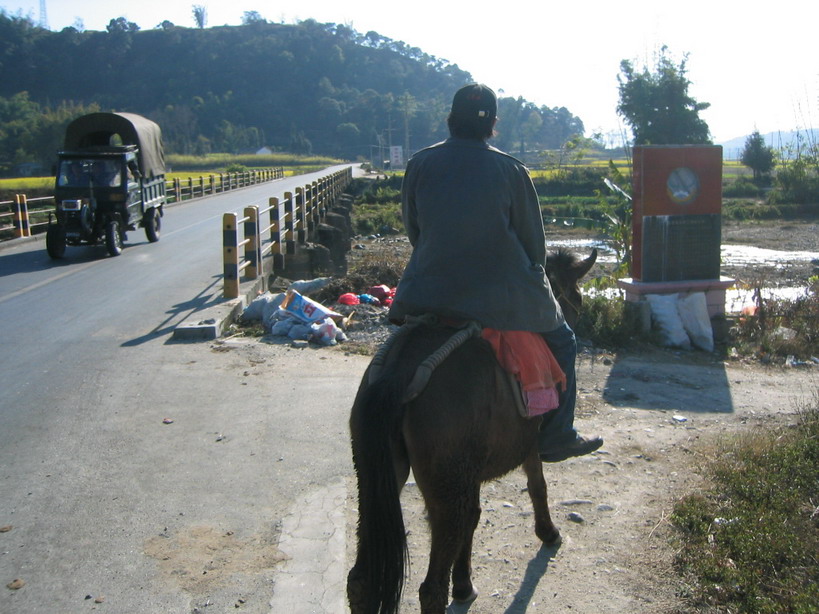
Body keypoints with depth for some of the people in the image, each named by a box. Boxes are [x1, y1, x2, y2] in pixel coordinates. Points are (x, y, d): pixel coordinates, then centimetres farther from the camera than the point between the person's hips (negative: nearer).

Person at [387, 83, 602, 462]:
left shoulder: (420, 164, -1)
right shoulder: (511, 171, -6)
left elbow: (411, 228, 8)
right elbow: (534, 240, 0)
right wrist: (530, 275, 19)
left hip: (430, 288, 3)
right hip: (503, 294, -2)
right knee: (559, 341, 17)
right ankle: (556, 437, 17)